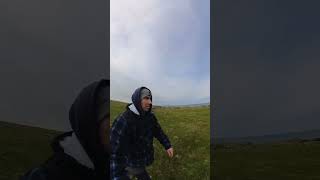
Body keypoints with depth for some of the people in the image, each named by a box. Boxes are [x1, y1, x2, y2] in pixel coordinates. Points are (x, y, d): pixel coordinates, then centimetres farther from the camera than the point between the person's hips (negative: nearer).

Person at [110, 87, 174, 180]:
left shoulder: (150, 116, -11)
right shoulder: (123, 120, -34)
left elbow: (158, 131, 4)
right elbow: (114, 151, -36)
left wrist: (168, 146, -2)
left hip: (145, 156, 7)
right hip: (132, 161, -6)